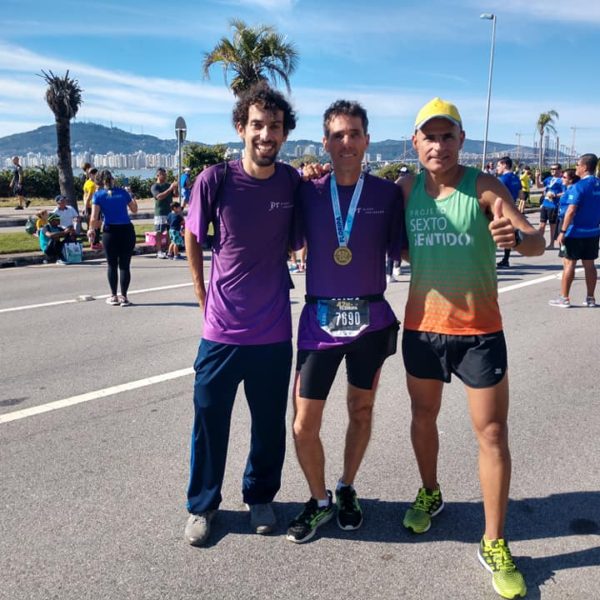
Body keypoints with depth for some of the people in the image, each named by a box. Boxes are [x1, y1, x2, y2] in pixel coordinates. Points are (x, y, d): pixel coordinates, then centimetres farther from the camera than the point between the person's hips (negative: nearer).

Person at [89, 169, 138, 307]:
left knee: (112, 266, 11)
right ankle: (124, 297, 6)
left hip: (110, 232, -1)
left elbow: (94, 218, -8)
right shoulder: (122, 192, 7)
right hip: (127, 230, 1)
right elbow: (134, 209, 19)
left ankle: (114, 297, 18)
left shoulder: (98, 194, 0)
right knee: (125, 265, 6)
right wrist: (132, 197, 34)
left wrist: (91, 230, 10)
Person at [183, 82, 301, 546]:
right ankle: (203, 504, 32)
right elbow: (193, 242, 3)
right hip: (222, 329, -1)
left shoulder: (293, 182, -5)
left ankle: (261, 496, 38)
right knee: (209, 420, 10)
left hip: (274, 332, 2)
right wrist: (206, 301, 4)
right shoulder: (214, 180, -11)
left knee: (269, 423, 15)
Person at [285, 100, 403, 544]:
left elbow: (401, 251, 2)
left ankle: (347, 490, 40)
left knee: (361, 410, 16)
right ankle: (320, 500, 28)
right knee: (304, 425, 1)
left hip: (370, 319, 0)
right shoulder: (308, 192, 0)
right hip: (319, 319, 0)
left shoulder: (387, 193, -1)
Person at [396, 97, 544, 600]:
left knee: (493, 433, 0)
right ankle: (430, 494, 43)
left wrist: (516, 237, -39)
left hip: (479, 330, -3)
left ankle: (494, 543, 15)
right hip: (422, 326, 3)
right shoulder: (406, 189, 0)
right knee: (424, 415, 18)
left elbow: (538, 243, -16)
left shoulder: (483, 186, -9)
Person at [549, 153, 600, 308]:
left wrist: (563, 231, -17)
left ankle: (564, 299, 5)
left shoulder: (579, 186, -15)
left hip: (576, 232, -7)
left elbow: (571, 211, -20)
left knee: (569, 263, 1)